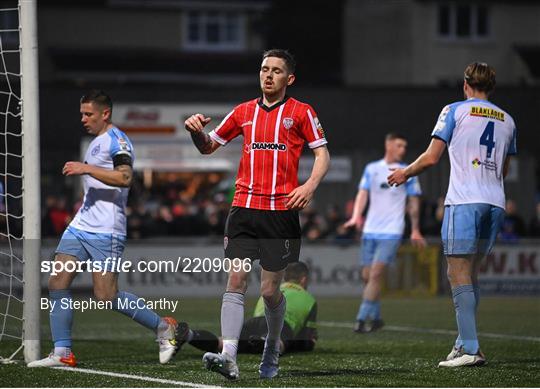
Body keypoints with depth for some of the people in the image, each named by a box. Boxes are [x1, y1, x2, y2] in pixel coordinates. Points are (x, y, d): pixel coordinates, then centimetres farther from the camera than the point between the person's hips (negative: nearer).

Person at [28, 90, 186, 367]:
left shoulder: (116, 140, -9)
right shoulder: (97, 142, 21)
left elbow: (125, 177, -26)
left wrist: (87, 168, -27)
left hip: (105, 230, -10)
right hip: (80, 226, 10)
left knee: (106, 296, -11)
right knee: (57, 283, -3)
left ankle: (163, 327, 6)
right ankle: (62, 353, -2)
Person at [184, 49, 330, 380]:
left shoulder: (302, 113, 4)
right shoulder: (244, 112, 14)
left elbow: (322, 155, 2)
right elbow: (209, 147, 21)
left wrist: (310, 185, -16)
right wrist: (196, 132, -1)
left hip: (282, 211, -3)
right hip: (244, 207, 3)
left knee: (270, 290, 2)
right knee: (236, 281, -10)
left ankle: (273, 346, 29)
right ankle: (229, 358, -18)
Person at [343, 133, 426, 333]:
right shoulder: (371, 169, 9)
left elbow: (414, 202, 9)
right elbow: (363, 193, 3)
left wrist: (415, 230, 11)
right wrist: (356, 216, -13)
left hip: (391, 232, -4)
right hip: (370, 231, 4)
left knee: (376, 274, -15)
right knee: (367, 276, 5)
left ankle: (361, 319, -15)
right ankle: (375, 318, 20)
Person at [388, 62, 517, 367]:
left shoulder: (455, 111, 1)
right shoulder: (507, 120, 16)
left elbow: (431, 158, -2)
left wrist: (405, 173, 16)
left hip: (464, 201, -6)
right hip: (495, 203, 6)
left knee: (459, 275, -7)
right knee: (472, 274, 14)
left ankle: (471, 349, -16)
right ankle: (465, 341, 11)